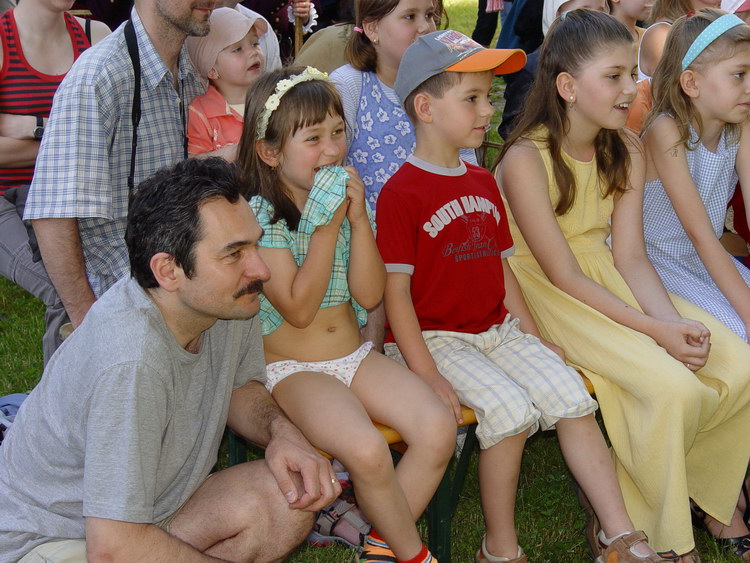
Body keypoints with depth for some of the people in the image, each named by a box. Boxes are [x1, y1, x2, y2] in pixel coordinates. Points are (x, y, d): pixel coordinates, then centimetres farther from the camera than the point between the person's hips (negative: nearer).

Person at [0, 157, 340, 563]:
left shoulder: (229, 301, -10)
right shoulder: (133, 360, -34)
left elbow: (239, 385, 13)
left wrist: (282, 431, -10)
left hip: (147, 504, 8)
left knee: (291, 496, -11)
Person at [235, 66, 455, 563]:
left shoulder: (348, 199, 6)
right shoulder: (260, 216, -12)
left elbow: (369, 295, -1)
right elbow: (299, 310, -17)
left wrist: (358, 218, -12)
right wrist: (327, 227, -21)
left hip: (357, 354, 6)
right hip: (291, 367, -6)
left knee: (439, 428, -19)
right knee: (367, 449, -31)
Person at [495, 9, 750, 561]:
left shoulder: (626, 149, 2)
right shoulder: (526, 158, -19)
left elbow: (630, 256, -2)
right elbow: (563, 275, -19)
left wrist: (674, 319, -21)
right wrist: (656, 330, -24)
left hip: (608, 277, 7)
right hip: (544, 292, -7)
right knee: (672, 386, -27)